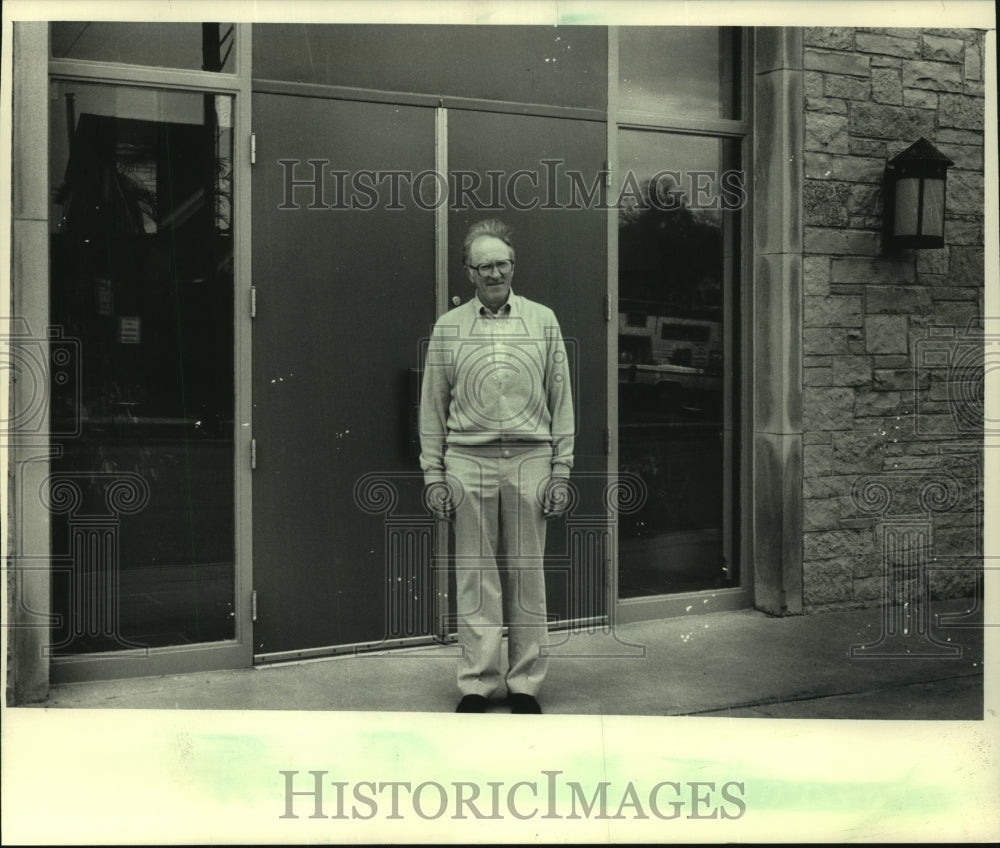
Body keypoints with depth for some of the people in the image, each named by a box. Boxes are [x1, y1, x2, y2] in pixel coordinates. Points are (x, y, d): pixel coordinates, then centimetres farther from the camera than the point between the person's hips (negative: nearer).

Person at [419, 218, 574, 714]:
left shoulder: (543, 321, 9)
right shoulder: (448, 328, 8)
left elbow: (561, 400, 9)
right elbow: (432, 408, 9)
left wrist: (561, 470, 3)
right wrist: (433, 476, 3)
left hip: (529, 459, 0)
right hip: (468, 461, 0)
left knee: (526, 575, 5)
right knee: (475, 577, 4)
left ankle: (525, 683, 16)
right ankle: (476, 683, 14)